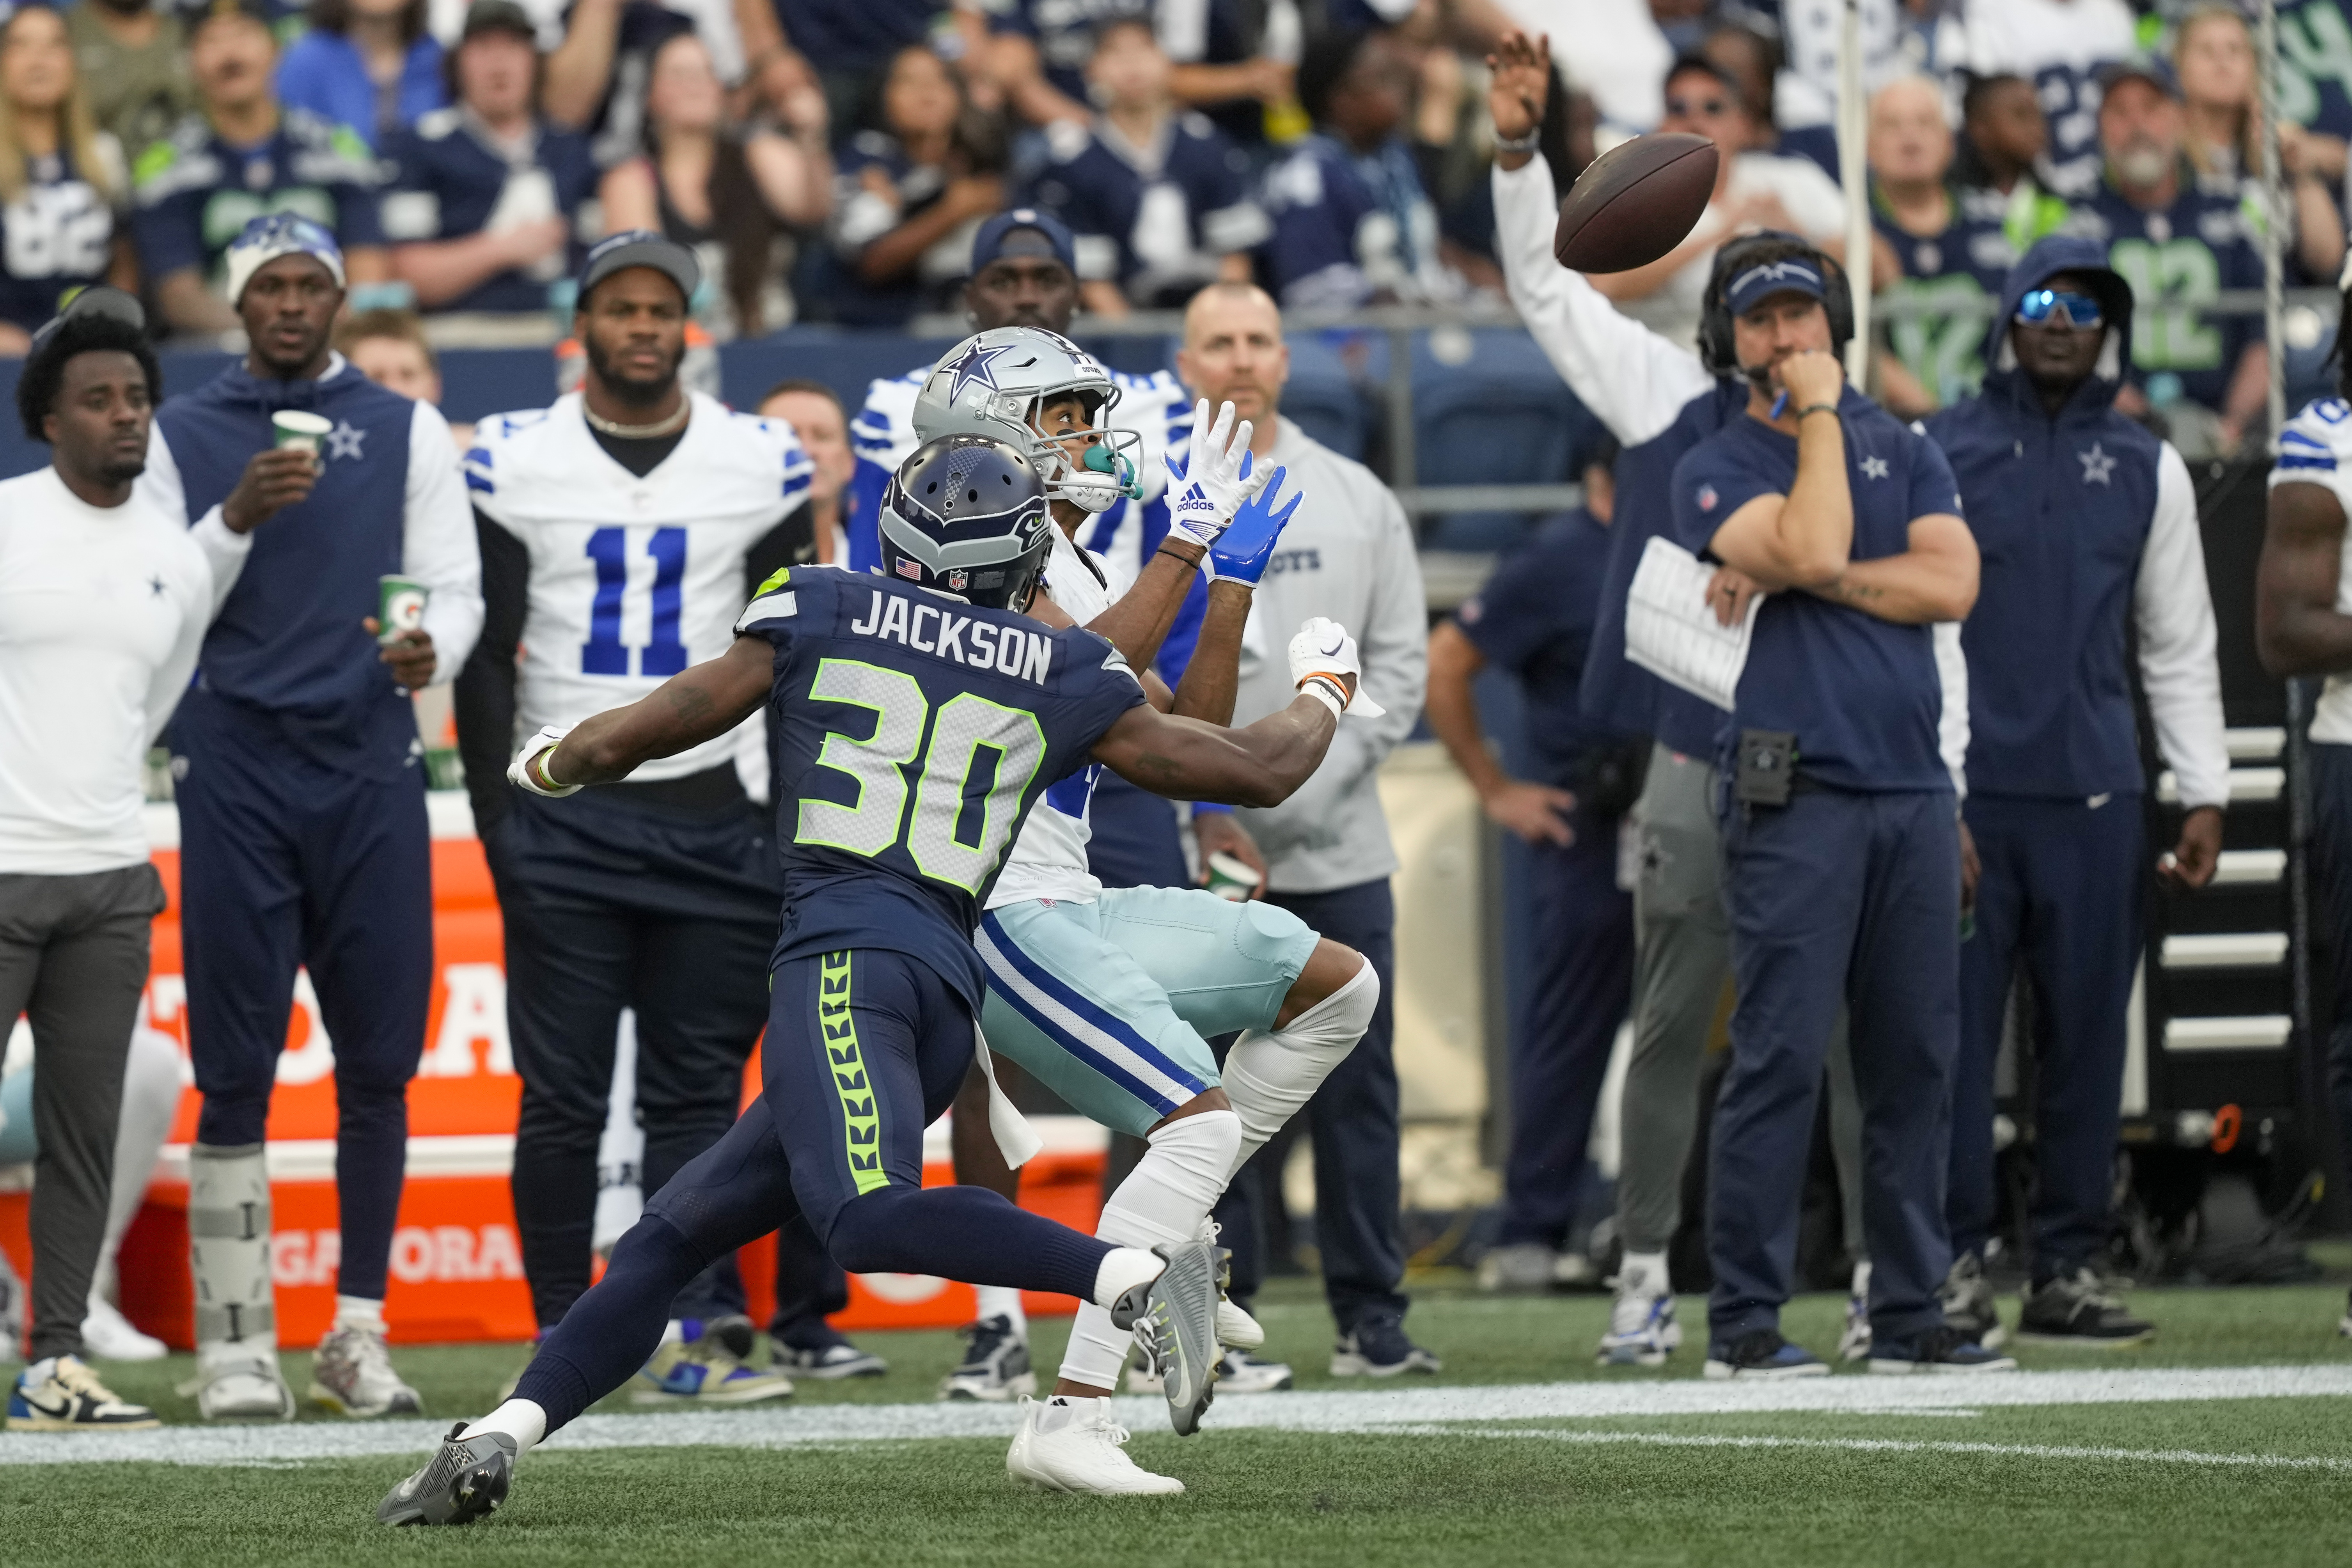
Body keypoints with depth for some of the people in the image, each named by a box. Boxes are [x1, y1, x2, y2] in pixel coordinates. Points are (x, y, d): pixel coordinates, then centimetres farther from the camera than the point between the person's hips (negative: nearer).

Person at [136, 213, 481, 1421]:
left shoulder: (405, 432, 11)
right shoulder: (182, 436, 8)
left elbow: (455, 588, 7)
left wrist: (433, 652, -15)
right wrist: (237, 520, -13)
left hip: (370, 768, 1)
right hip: (234, 766, -1)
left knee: (380, 1061, 0)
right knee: (236, 1069, -3)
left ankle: (358, 1333, 9)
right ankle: (234, 1343, -1)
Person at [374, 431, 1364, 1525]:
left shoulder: (821, 616, 11)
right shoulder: (1066, 679, 17)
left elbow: (619, 744, 16)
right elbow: (1259, 771, 24)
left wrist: (548, 763, 39)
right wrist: (1323, 692, 46)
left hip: (844, 951, -6)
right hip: (950, 991, 6)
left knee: (868, 1217, -29)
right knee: (683, 1228, 13)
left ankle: (1133, 1278, -43)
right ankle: (502, 1436, 6)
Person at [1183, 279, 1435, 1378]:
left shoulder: (1356, 499, 10)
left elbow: (1402, 657, 8)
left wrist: (1323, 774, -6)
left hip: (1338, 847, 2)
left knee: (1356, 1086, 3)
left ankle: (1371, 1315, 8)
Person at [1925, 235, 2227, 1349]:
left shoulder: (2146, 471, 13)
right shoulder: (1937, 455, 5)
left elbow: (2179, 646, 16)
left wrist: (2205, 795, 8)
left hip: (2093, 796, 2)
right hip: (1964, 790, -2)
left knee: (2088, 1035, 2)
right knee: (1956, 1029, -5)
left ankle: (2069, 1269, 7)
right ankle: (1955, 1266, 0)